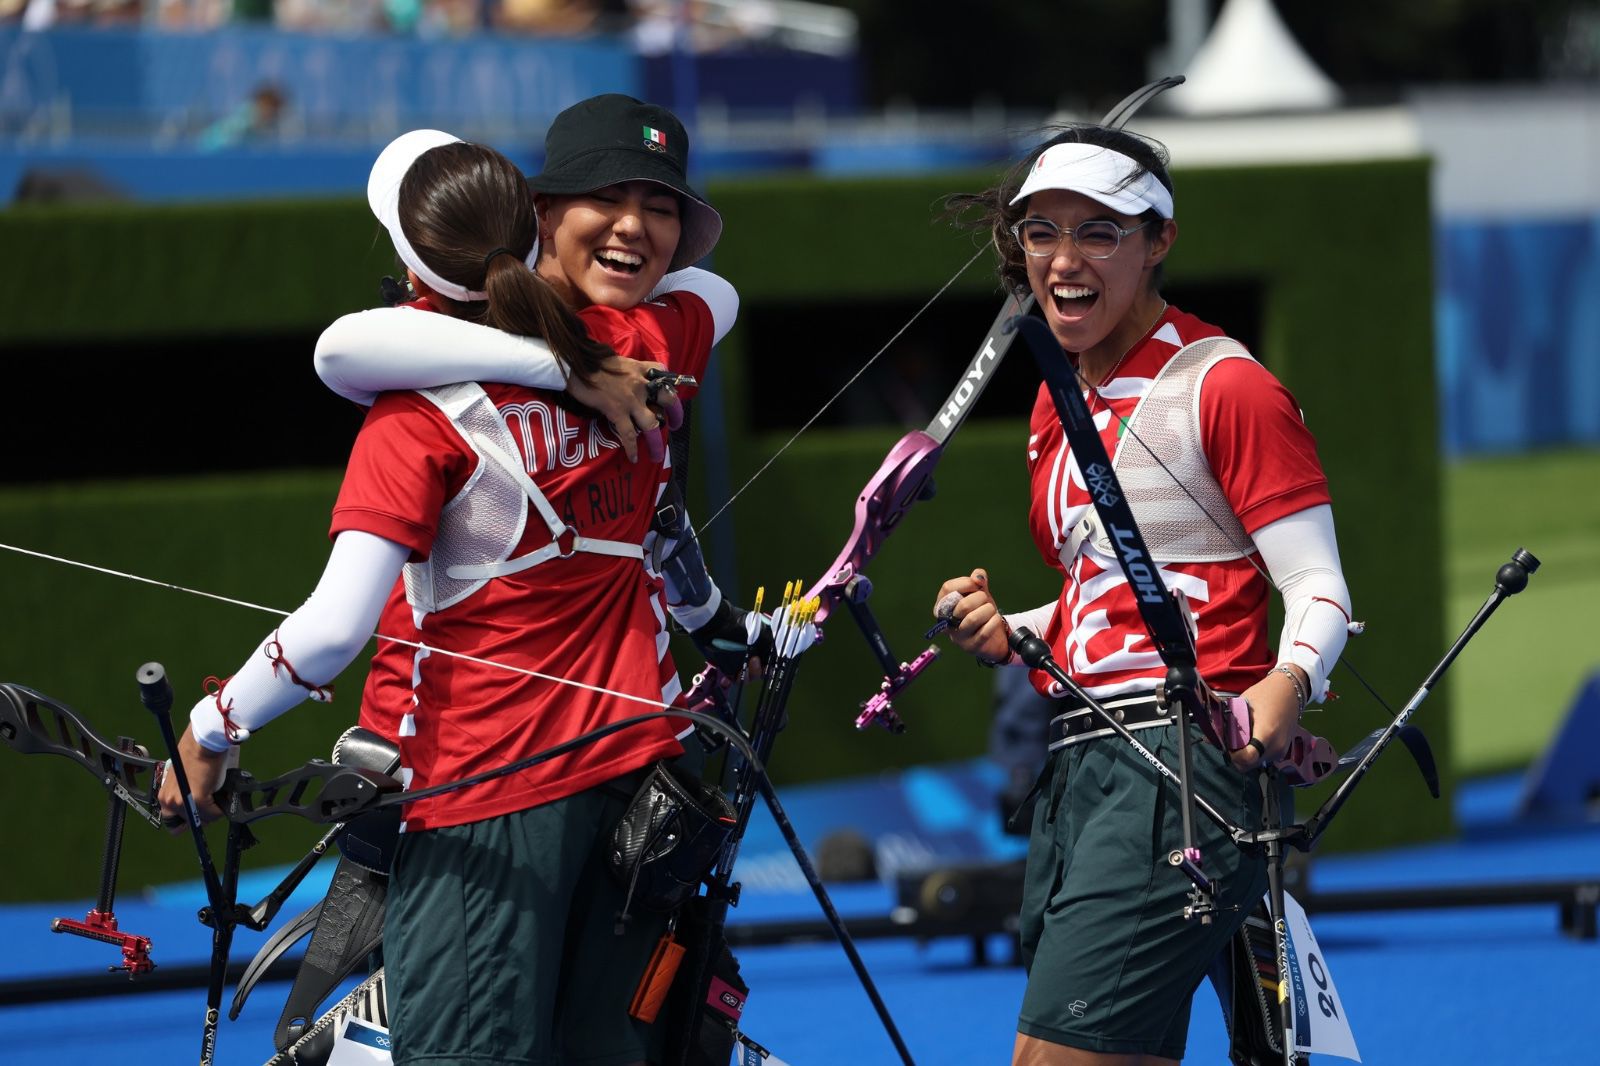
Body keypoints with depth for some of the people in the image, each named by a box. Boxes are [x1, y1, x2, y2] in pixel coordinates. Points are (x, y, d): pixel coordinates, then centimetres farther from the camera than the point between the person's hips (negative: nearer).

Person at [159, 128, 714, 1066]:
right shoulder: (637, 360, 2)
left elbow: (335, 628, -19)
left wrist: (211, 730, -8)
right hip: (634, 770, 6)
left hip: (490, 792, -6)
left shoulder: (422, 416, -14)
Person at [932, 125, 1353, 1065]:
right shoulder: (1060, 406, 19)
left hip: (1183, 758, -9)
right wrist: (1010, 635, 9)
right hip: (1076, 769, 9)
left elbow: (1318, 589, -9)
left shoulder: (1224, 387, -6)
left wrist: (1288, 682, -30)